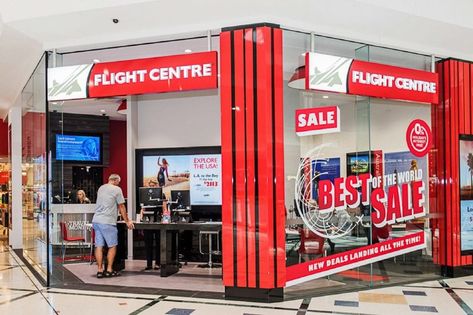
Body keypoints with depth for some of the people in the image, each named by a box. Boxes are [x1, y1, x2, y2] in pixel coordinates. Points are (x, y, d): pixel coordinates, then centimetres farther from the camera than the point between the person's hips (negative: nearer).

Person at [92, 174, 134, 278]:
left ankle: (100, 270, 8)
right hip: (107, 222, -7)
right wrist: (127, 221, 7)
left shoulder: (101, 188, 15)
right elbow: (121, 207, -2)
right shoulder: (117, 189, -5)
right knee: (112, 246, 5)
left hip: (96, 220, 7)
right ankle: (109, 270, 6)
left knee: (99, 246, 6)